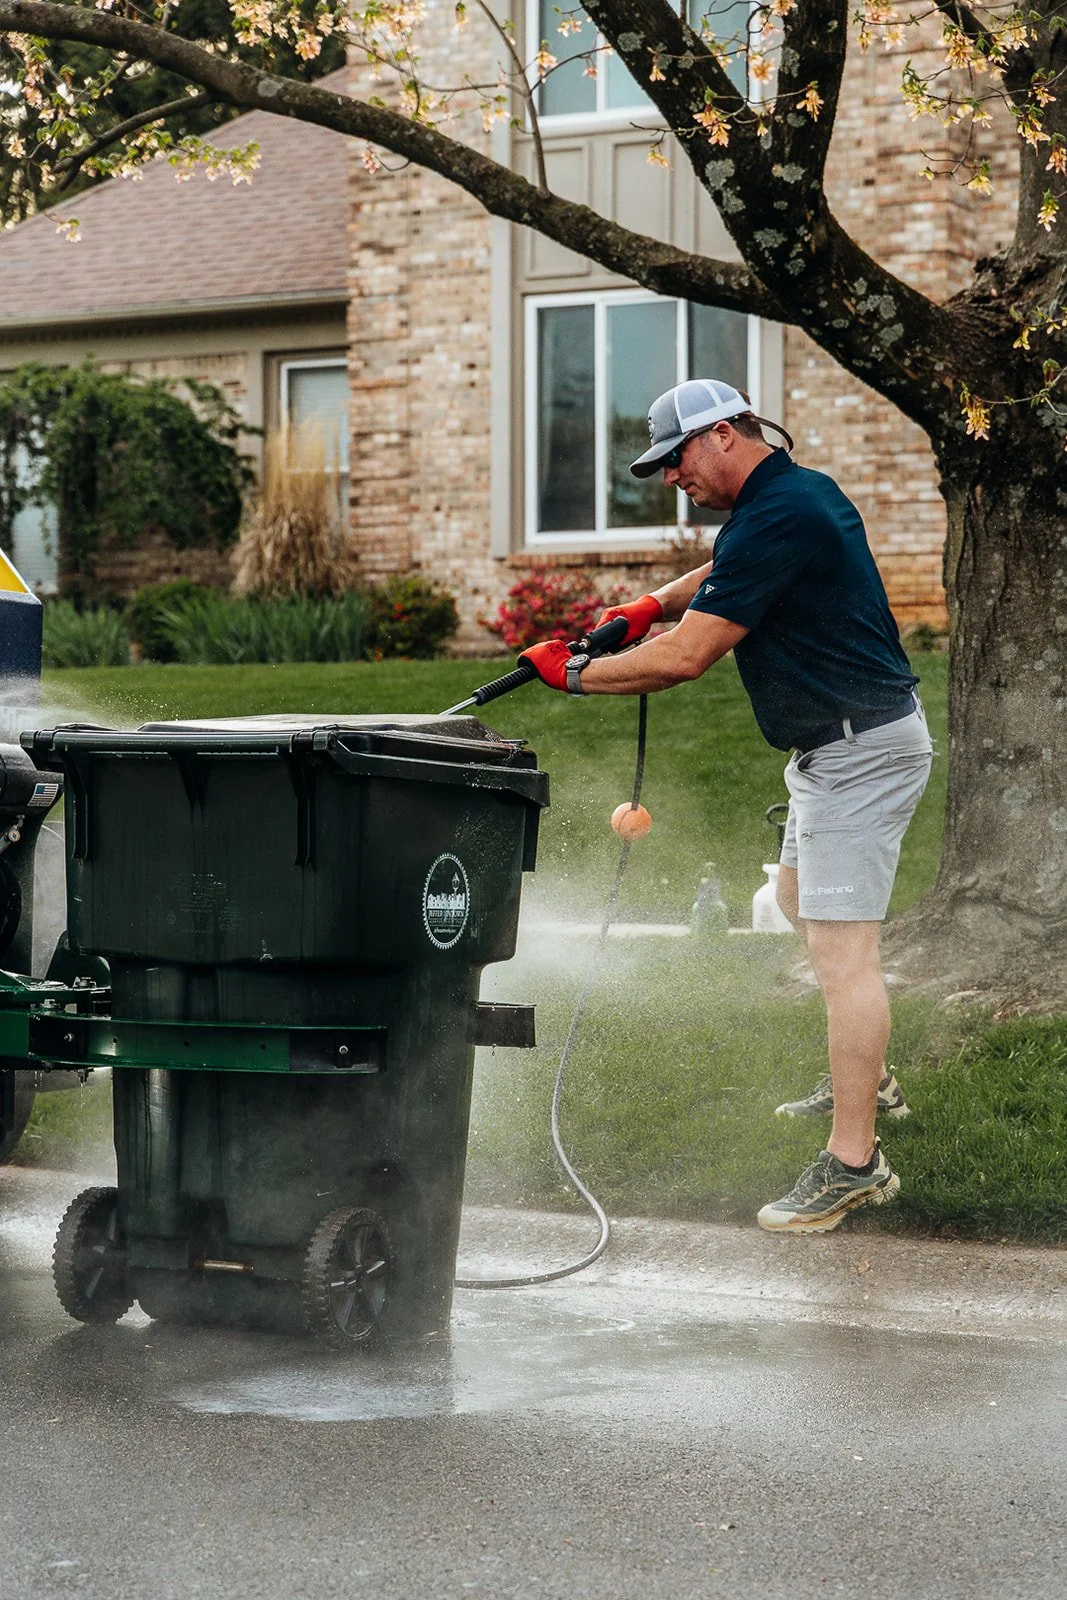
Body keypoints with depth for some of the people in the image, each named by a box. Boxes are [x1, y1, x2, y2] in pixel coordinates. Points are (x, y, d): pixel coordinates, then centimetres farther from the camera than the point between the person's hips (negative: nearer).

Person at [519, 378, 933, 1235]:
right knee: (803, 902, 26)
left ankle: (854, 1161, -14)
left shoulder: (773, 519, -21)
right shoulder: (803, 491, 11)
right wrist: (660, 601, 17)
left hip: (858, 747, -11)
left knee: (842, 948, -13)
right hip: (841, 740, 11)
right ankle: (866, 1078, 36)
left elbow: (684, 657, -22)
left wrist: (576, 673, -8)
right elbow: (732, 570, 34)